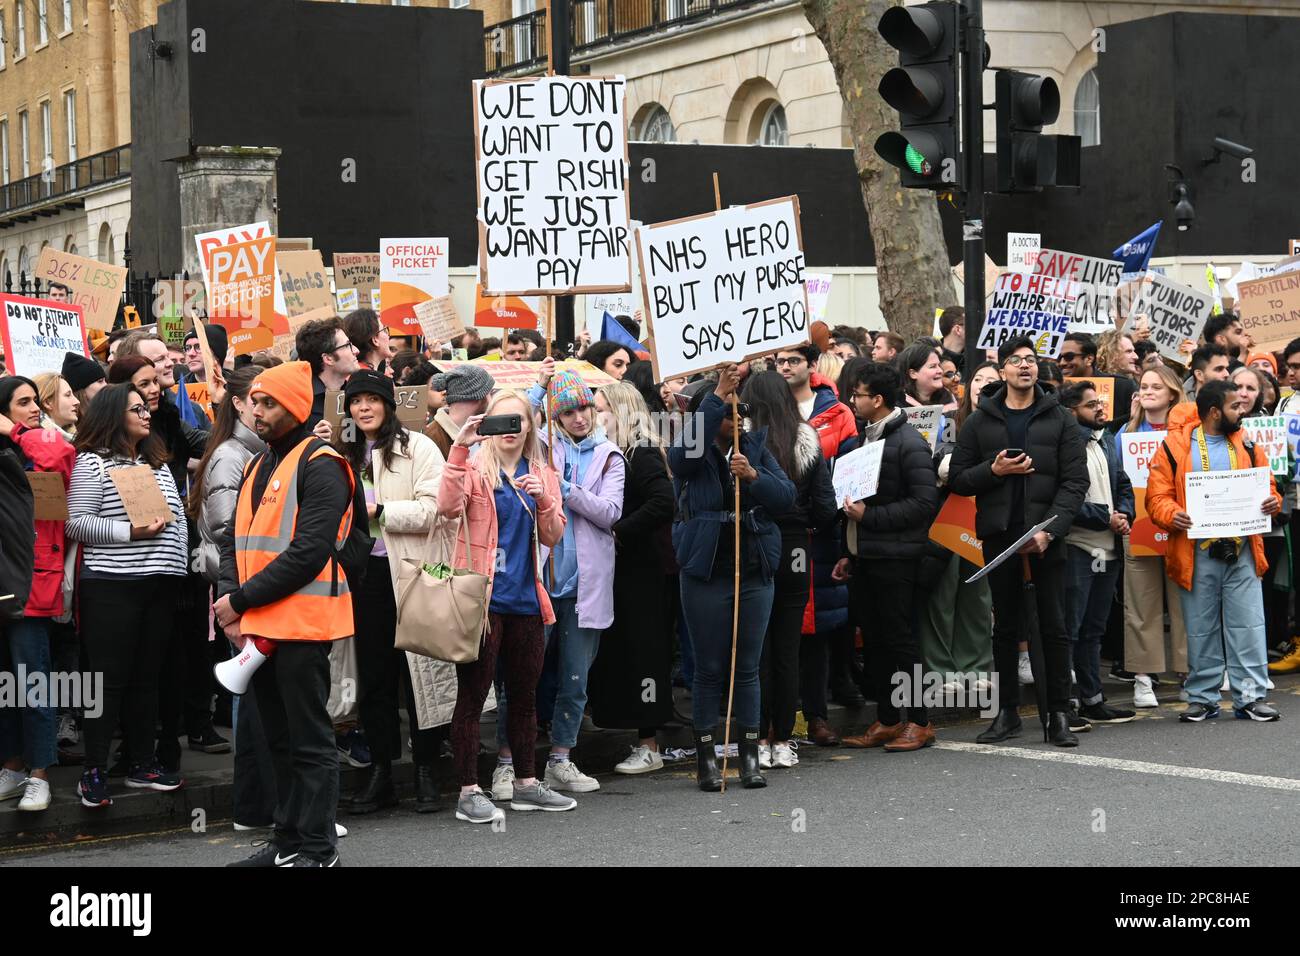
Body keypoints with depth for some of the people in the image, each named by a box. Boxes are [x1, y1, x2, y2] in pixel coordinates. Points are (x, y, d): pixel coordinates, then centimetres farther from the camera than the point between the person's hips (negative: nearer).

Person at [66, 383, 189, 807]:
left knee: (147, 675, 10)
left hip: (160, 583, 6)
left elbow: (178, 516, 21)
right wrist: (131, 532, -18)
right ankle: (94, 771, 0)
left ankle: (142, 763, 17)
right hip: (111, 585, -6)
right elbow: (77, 523, -10)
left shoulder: (158, 463, 17)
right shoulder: (92, 462, -3)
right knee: (109, 676, -4)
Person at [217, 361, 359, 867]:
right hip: (257, 625, 9)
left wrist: (240, 600, -16)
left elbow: (309, 551, -19)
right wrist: (229, 597, -4)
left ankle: (317, 849, 3)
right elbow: (235, 540, 15)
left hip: (302, 623, -8)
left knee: (310, 740, -2)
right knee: (280, 739, 15)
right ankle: (287, 839, 23)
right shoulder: (258, 467, 17)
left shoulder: (320, 465, -10)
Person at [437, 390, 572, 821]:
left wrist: (543, 500, -11)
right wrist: (459, 448, -27)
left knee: (525, 695, 14)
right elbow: (449, 507, -21)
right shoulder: (475, 467, -2)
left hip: (525, 598, 5)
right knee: (473, 694, -4)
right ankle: (469, 791, -1)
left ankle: (525, 784, 24)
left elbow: (553, 536, 7)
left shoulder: (542, 475, 13)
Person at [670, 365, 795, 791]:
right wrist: (717, 396, -31)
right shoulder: (691, 456, -2)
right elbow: (685, 452, -27)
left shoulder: (756, 448, 8)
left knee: (748, 668, 8)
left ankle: (750, 756, 14)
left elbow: (787, 496, 0)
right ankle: (705, 758, 10)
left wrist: (753, 476, -19)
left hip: (754, 575, 3)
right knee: (709, 669, 2)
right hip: (706, 575, -3)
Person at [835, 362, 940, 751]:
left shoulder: (909, 443, -12)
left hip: (894, 558, -9)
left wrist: (869, 515, -20)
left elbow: (924, 502, -19)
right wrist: (849, 553, 19)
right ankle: (887, 720, 18)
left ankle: (918, 721, 3)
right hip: (864, 557, 9)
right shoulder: (865, 437, 16)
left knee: (900, 638, -4)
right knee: (873, 638, 10)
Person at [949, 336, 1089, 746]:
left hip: (1046, 538, -2)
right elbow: (957, 478, 6)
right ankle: (1007, 712, 15)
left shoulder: (1059, 419, 4)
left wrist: (1049, 530, -13)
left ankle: (1057, 715, 4)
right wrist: (993, 470, -12)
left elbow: (1075, 481, -2)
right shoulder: (980, 422, 9)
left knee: (1053, 627, -1)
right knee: (1005, 627, 8)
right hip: (999, 537, 2)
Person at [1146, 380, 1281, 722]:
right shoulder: (1175, 447, -1)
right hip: (1197, 554, -2)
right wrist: (1172, 515, -23)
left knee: (1247, 624, 0)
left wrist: (1272, 501, -7)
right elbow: (1157, 495, -3)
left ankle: (1250, 696, 5)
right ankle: (1202, 698, 15)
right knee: (1201, 629, 6)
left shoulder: (1245, 446, 11)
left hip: (1242, 551, 2)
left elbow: (1267, 485, 15)